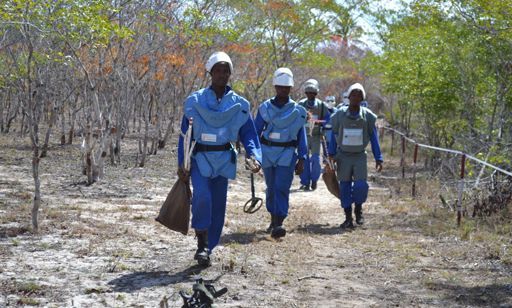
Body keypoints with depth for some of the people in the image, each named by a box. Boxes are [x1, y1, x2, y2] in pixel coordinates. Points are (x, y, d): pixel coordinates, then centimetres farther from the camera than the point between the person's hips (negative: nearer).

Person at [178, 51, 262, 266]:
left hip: (224, 160, 2)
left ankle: (207, 248, 18)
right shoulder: (195, 101, -1)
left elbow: (248, 133, 2)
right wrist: (181, 164, -2)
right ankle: (202, 244, -9)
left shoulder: (239, 105, 2)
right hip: (200, 158, -2)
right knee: (202, 196, -22)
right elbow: (185, 133, 2)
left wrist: (254, 156, -16)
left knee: (218, 205, 4)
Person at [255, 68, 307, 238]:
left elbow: (301, 136, 5)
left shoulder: (297, 111, 3)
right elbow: (256, 131, 6)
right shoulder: (265, 108, 4)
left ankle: (278, 224, -18)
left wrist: (301, 159, 0)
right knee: (271, 188, 11)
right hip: (267, 152, 2)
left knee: (282, 187, -13)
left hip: (287, 154, -2)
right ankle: (273, 219, 27)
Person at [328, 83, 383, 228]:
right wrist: (331, 154, 2)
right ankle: (348, 218, 13)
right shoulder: (340, 114, -3)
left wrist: (378, 159, 0)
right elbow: (334, 135, 6)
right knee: (345, 187, 2)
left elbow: (373, 138, 2)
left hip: (360, 156, -1)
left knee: (360, 185, -12)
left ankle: (358, 209, 16)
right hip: (343, 156, 1)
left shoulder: (368, 116, -4)